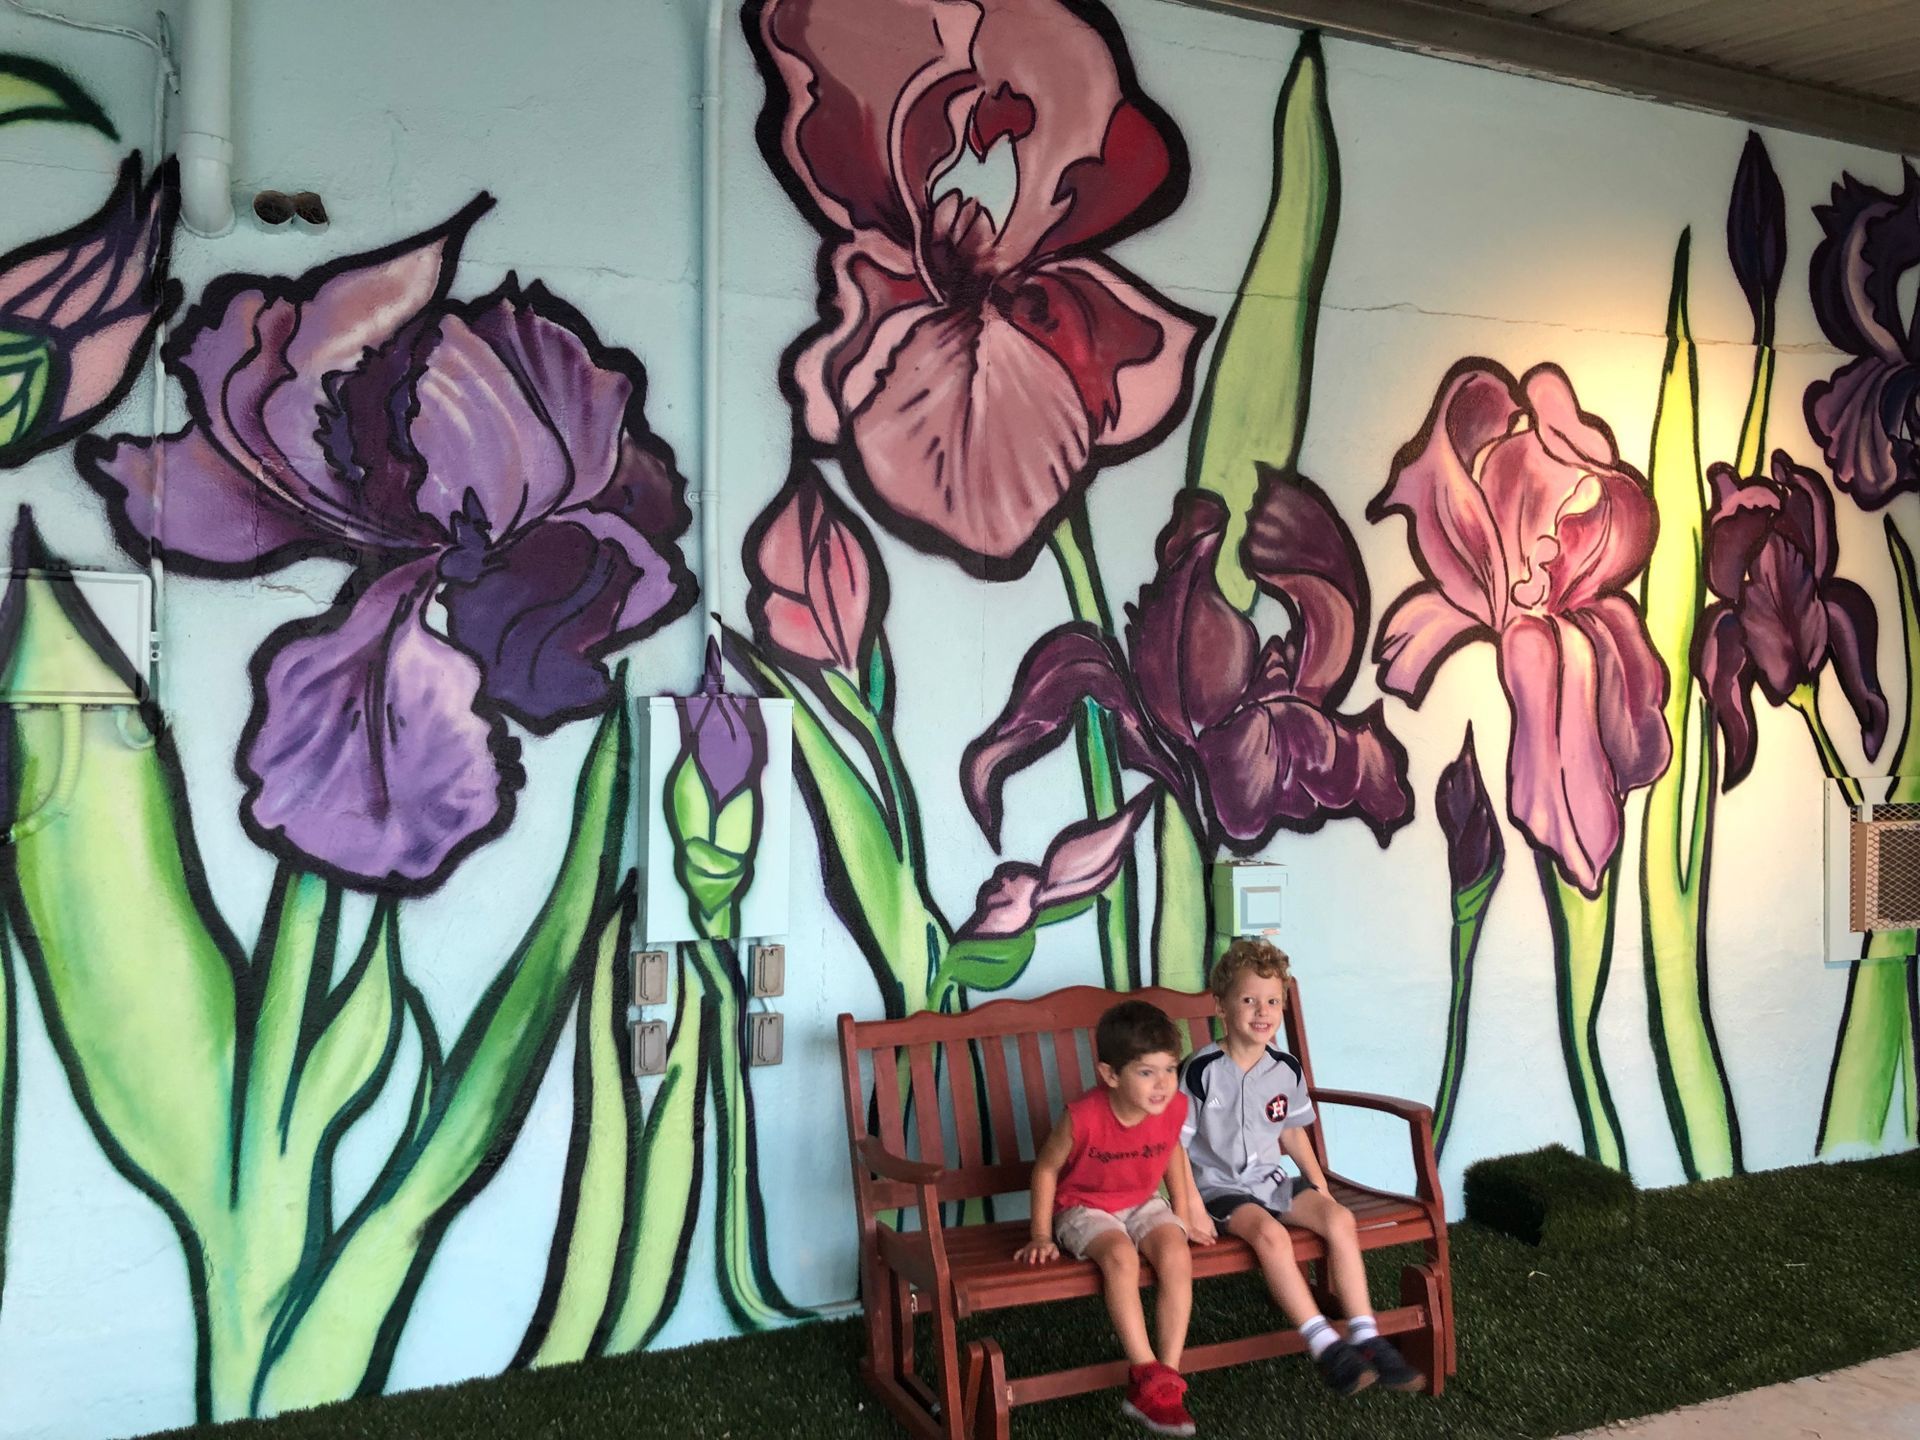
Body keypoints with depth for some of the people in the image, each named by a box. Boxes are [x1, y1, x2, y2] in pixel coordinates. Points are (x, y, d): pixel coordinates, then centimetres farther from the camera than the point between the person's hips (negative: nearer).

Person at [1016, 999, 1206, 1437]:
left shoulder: (1174, 1108, -15)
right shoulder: (1084, 1117, -28)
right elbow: (1046, 1168, -12)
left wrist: (1184, 1213, 8)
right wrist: (1042, 1237, -9)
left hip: (1142, 1204, 4)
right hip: (1084, 1209, -4)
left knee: (1175, 1254, -26)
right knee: (1120, 1255, -34)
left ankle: (1168, 1375, -17)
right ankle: (1147, 1376, -28)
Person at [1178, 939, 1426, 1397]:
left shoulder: (1286, 1070, 3)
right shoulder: (1202, 1071, -15)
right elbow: (1174, 1145, -14)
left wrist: (1320, 1186, 7)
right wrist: (1193, 1208, -20)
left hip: (1270, 1180, 6)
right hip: (1219, 1186, -6)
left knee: (1339, 1218, -17)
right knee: (1270, 1233, -32)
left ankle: (1367, 1339, -13)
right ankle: (1325, 1346, -27)